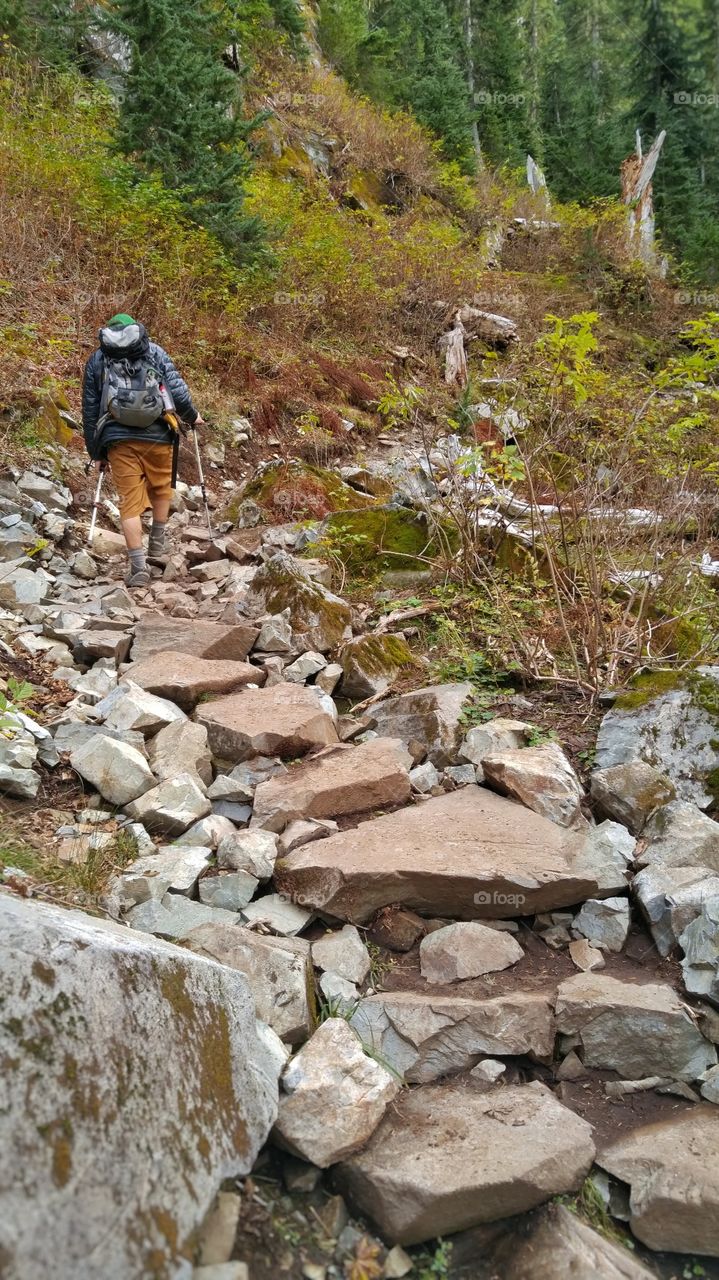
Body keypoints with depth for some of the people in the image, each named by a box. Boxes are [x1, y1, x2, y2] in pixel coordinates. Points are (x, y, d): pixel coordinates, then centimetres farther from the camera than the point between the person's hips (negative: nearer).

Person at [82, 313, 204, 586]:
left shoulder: (96, 360, 14)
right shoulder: (154, 351, 10)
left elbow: (89, 410, 13)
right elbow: (177, 389, 1)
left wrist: (95, 453, 19)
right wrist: (192, 416, 20)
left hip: (118, 440, 0)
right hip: (158, 435, 0)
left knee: (130, 502, 2)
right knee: (161, 489, 24)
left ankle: (138, 566, -5)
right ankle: (157, 544, 35)